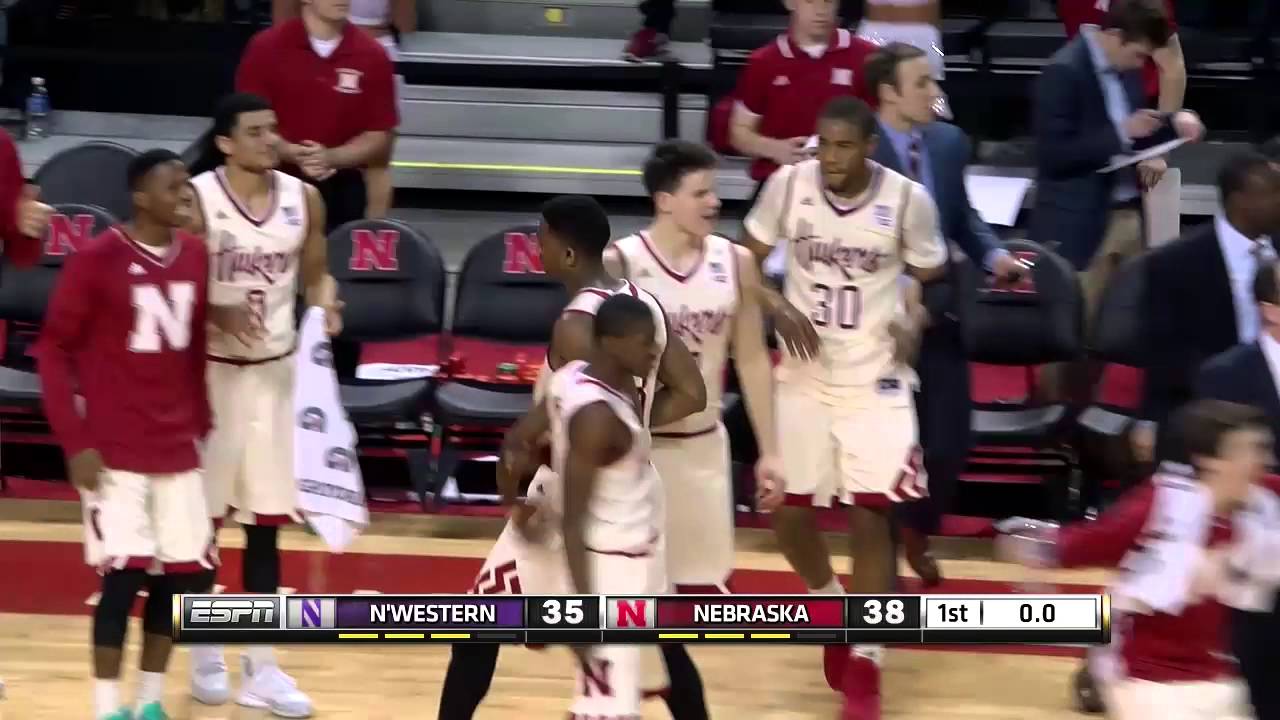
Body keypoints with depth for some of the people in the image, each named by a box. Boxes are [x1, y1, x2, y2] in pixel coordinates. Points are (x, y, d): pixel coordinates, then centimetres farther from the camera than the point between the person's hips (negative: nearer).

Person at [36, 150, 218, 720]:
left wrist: (203, 424, 12)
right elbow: (53, 348, -9)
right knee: (124, 574, -9)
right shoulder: (96, 259, -12)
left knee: (185, 575, 5)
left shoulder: (195, 256, 5)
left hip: (178, 448, 6)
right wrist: (75, 441, -13)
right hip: (114, 450, -6)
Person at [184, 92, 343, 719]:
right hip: (211, 372, -3)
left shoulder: (303, 198, -2)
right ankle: (206, 651, 24)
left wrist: (326, 307, -11)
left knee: (266, 523, 7)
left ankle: (261, 665, 14)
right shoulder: (197, 201, -14)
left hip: (276, 371, 3)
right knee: (201, 517, 7)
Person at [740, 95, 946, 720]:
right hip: (804, 373, 3)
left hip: (874, 376, -2)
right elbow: (746, 259, 3)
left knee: (869, 517, -7)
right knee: (787, 512, 4)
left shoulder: (908, 199, -14)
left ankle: (864, 665, 6)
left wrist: (913, 321, -19)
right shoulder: (790, 184, -10)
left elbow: (929, 280, 1)